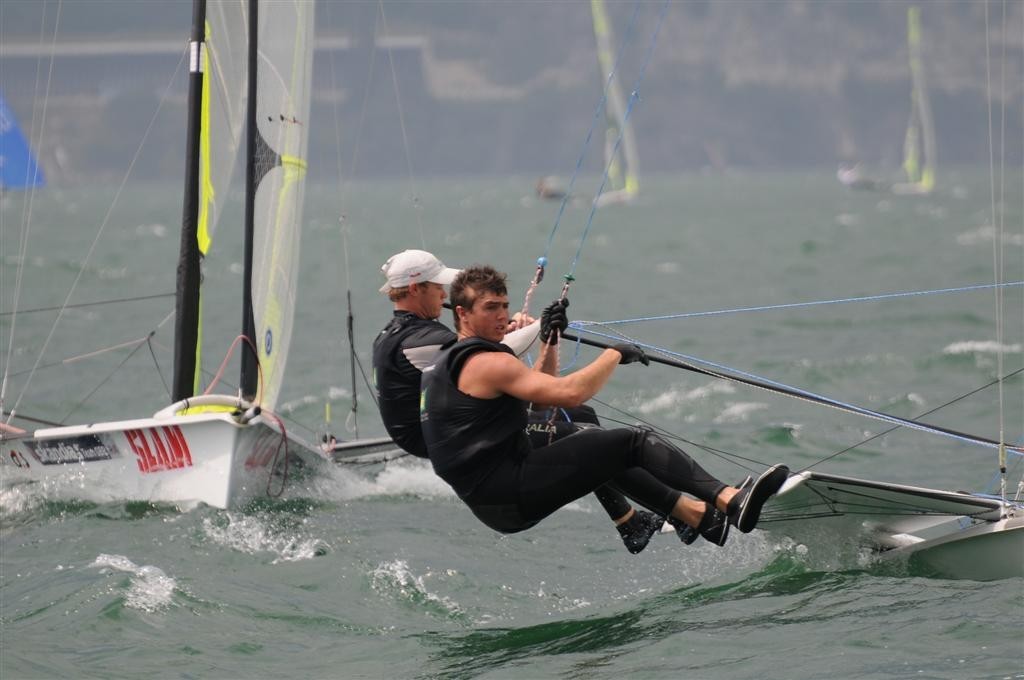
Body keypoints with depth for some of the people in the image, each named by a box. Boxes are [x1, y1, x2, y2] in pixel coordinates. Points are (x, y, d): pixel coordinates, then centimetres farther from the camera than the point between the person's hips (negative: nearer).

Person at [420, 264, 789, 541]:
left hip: (486, 500, 10)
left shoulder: (445, 365, 19)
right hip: (510, 496, -10)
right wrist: (615, 355, -7)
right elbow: (570, 393, -21)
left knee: (602, 448, 27)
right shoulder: (485, 363, -14)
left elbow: (540, 391, 28)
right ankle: (732, 502, -13)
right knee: (633, 443, -7)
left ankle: (697, 514, 24)